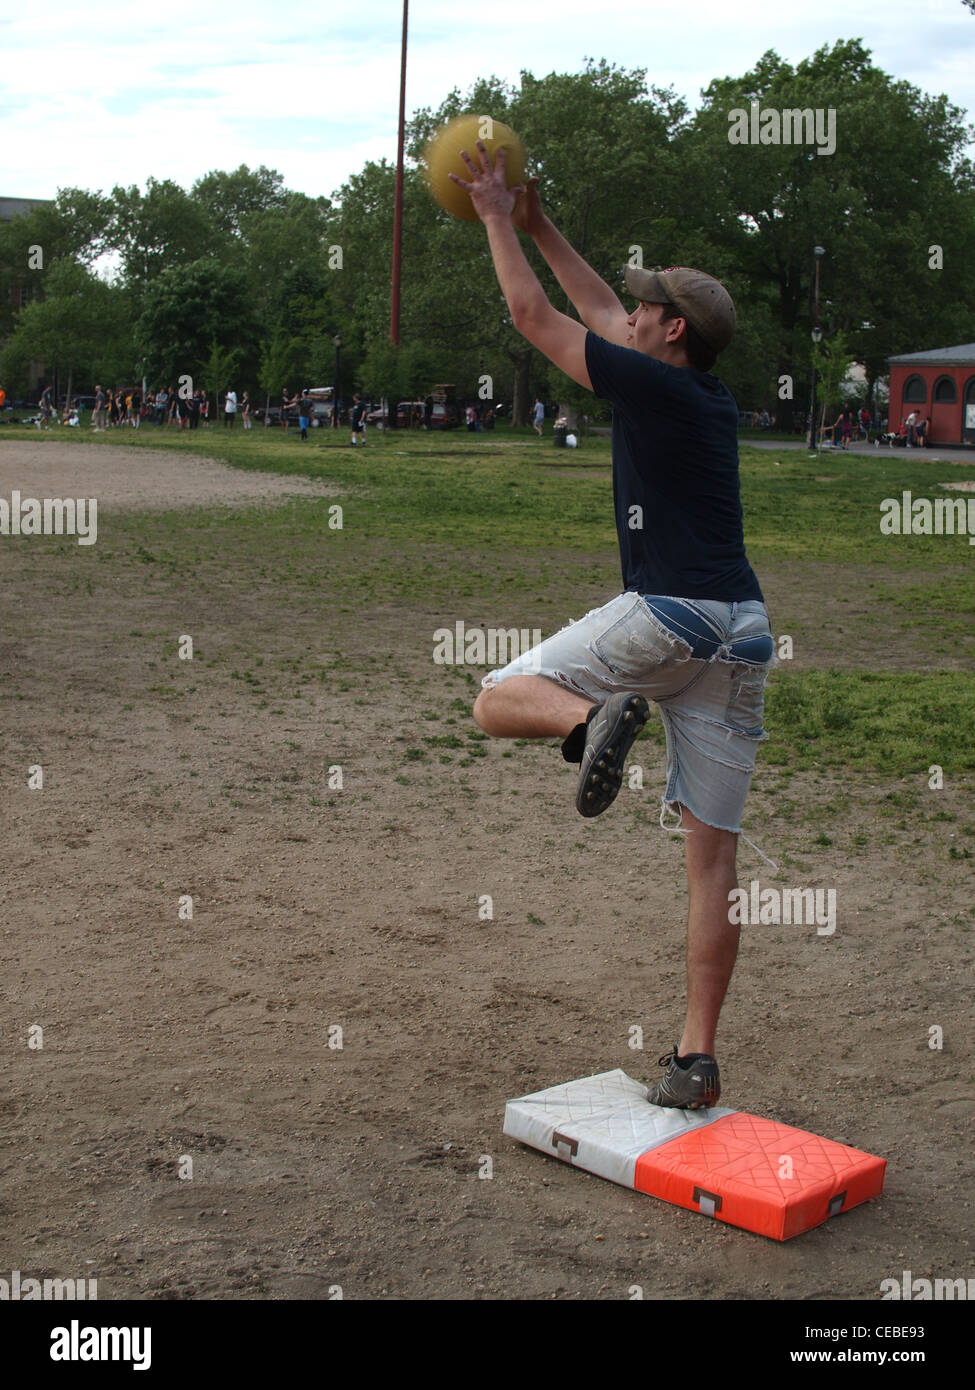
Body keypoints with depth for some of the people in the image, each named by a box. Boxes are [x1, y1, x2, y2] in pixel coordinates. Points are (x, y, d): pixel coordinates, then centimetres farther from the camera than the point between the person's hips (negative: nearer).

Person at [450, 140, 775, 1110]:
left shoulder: (651, 386, -4)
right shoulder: (711, 400, 18)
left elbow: (533, 316, 4)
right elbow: (599, 311, 31)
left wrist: (497, 220, 17)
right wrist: (539, 227, 36)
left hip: (665, 617, -7)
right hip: (743, 630, 8)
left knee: (497, 699, 11)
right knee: (711, 849, 5)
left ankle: (591, 714, -22)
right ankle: (697, 1056, 6)